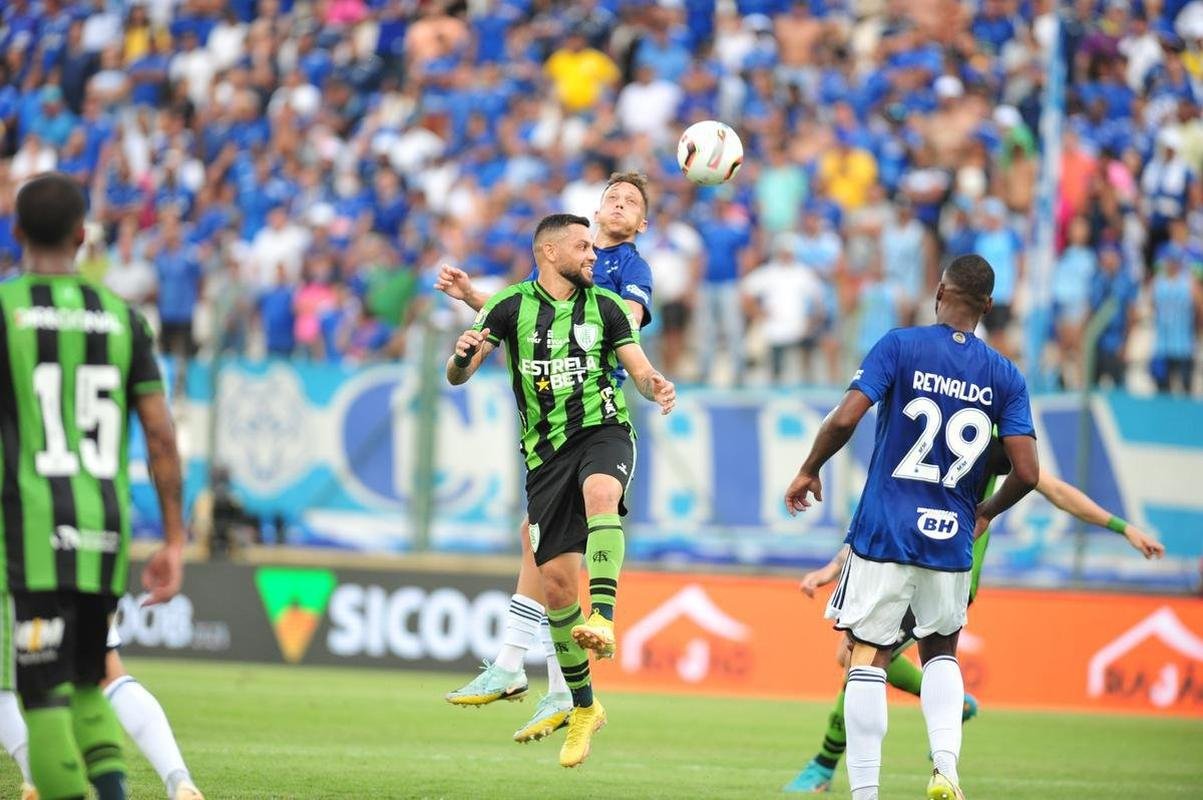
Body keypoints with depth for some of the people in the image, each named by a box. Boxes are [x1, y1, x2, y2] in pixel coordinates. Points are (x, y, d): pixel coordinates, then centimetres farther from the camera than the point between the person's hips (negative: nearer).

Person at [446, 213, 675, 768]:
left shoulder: (604, 306, 5)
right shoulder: (511, 307, 1)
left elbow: (639, 369, 7)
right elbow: (456, 377, 1)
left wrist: (656, 386, -17)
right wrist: (465, 356, -23)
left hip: (603, 431, -1)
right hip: (546, 450, 1)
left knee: (600, 493, -38)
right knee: (556, 583, -2)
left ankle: (603, 620, -50)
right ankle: (584, 707, 15)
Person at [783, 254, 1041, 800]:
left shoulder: (901, 346, -5)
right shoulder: (1005, 377, 2)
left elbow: (845, 418, -15)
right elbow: (1026, 472, -4)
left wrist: (809, 470, 1)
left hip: (884, 530, -3)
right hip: (951, 540, 3)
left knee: (867, 657, 3)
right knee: (940, 652, 21)